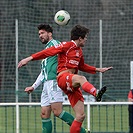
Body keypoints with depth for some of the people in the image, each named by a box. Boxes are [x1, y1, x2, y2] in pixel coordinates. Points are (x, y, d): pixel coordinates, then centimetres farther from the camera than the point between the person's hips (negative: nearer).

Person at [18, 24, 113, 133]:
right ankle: (97, 94, -71)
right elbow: (48, 52, -5)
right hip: (63, 77, -8)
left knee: (80, 116, -2)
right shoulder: (66, 46, 0)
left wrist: (98, 70, 32)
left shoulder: (79, 50, 23)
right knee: (81, 79, -42)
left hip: (72, 85, 9)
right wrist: (30, 58, -12)